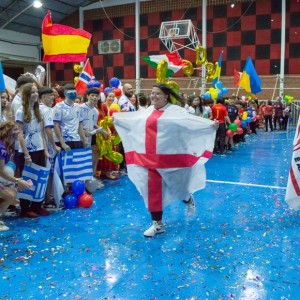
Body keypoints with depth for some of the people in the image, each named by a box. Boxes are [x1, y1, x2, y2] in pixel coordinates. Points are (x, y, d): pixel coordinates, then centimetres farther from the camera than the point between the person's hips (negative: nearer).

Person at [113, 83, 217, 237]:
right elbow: (131, 119, 27)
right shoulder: (148, 111, 11)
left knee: (176, 185, 7)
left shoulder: (175, 110, -8)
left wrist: (210, 124, -31)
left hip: (170, 157, -5)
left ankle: (188, 198, 45)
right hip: (151, 157, 5)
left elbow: (190, 120, -18)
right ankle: (157, 223, 20)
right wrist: (116, 118, 39)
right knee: (153, 189, 7)